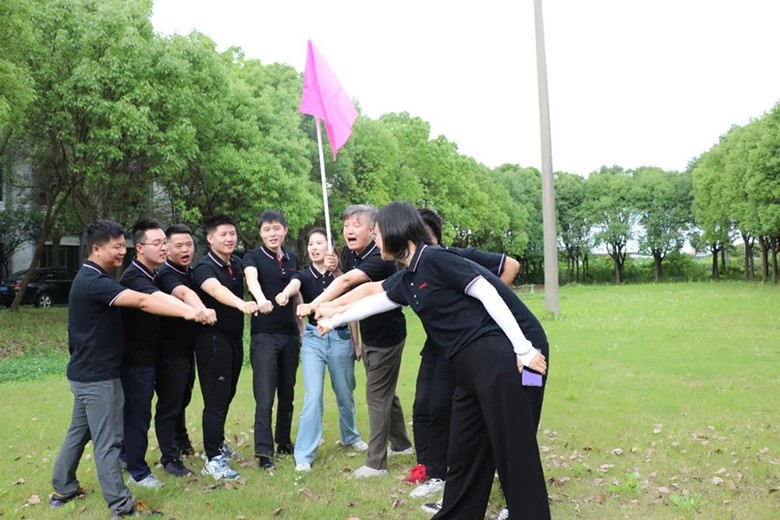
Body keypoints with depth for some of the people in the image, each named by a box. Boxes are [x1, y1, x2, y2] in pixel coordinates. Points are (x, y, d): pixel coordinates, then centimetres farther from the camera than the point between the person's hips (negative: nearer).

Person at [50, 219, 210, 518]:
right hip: (97, 376, -10)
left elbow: (134, 300, 13)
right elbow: (141, 302, -33)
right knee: (107, 440, -3)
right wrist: (187, 313, -37)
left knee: (79, 431, 20)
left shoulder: (92, 279, 12)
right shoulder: (93, 281, -23)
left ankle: (63, 489, 33)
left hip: (87, 372, 10)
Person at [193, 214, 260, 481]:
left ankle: (216, 441, 37)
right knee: (216, 398, -4)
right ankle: (213, 459, 5)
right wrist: (241, 304, -54)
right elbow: (216, 289, -37)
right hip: (213, 338, -7)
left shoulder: (237, 264, 7)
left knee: (228, 394, 18)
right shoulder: (204, 267, -16)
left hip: (235, 337, 7)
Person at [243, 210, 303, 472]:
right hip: (264, 334, -4)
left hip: (290, 333, 5)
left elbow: (295, 283, -7)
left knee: (287, 393, 12)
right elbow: (252, 278, -25)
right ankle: (263, 451, -5)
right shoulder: (253, 257, -3)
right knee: (264, 396, -8)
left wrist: (285, 293, -32)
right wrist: (261, 299, -48)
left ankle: (284, 441, 26)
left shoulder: (292, 259, 11)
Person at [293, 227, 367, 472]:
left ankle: (350, 437, 41)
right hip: (313, 338, -1)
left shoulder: (341, 276, -1)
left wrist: (356, 344, 8)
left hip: (341, 337, 1)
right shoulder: (304, 276, 1)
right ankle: (304, 456, -2)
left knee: (345, 394, 15)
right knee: (313, 396, -9)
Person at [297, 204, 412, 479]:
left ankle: (375, 463, 9)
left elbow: (346, 282, -43)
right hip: (369, 335, 8)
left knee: (377, 395, -2)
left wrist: (314, 305, -53)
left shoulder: (379, 259, -28)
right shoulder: (351, 254, -1)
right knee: (385, 392, 19)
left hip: (387, 336, -8)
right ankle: (401, 443, 37)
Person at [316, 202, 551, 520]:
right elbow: (372, 302, 32)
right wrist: (334, 320, 45)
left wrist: (523, 348, -15)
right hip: (468, 365, 9)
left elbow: (488, 294, -14)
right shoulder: (405, 280, 15)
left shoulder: (435, 259, -11)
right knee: (464, 451, 16)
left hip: (496, 355, -9)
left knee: (513, 448, 0)